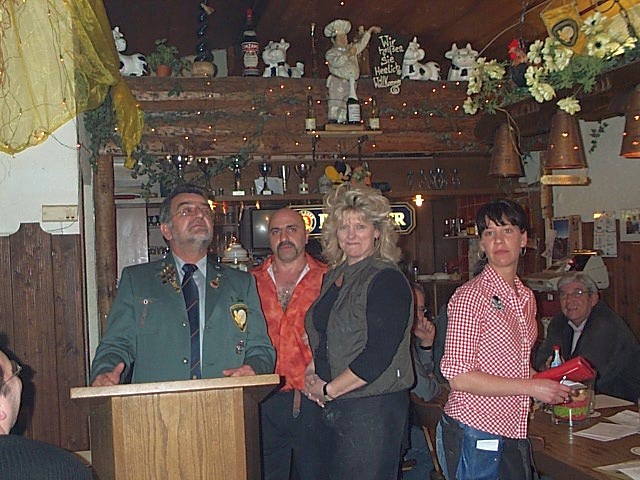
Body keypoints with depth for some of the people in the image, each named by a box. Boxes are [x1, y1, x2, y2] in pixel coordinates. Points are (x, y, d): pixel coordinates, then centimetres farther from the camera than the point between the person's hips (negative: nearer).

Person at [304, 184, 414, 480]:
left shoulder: (387, 280, -14)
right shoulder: (333, 275, 10)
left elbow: (377, 356, -21)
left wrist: (328, 390, -13)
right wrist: (311, 374, 3)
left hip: (374, 409, -8)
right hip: (333, 408, 8)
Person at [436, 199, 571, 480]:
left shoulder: (526, 298, 10)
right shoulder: (471, 295, -14)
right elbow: (458, 377, -19)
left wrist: (550, 381, 1)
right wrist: (530, 387, -17)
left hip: (514, 436, 7)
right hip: (474, 437, -7)